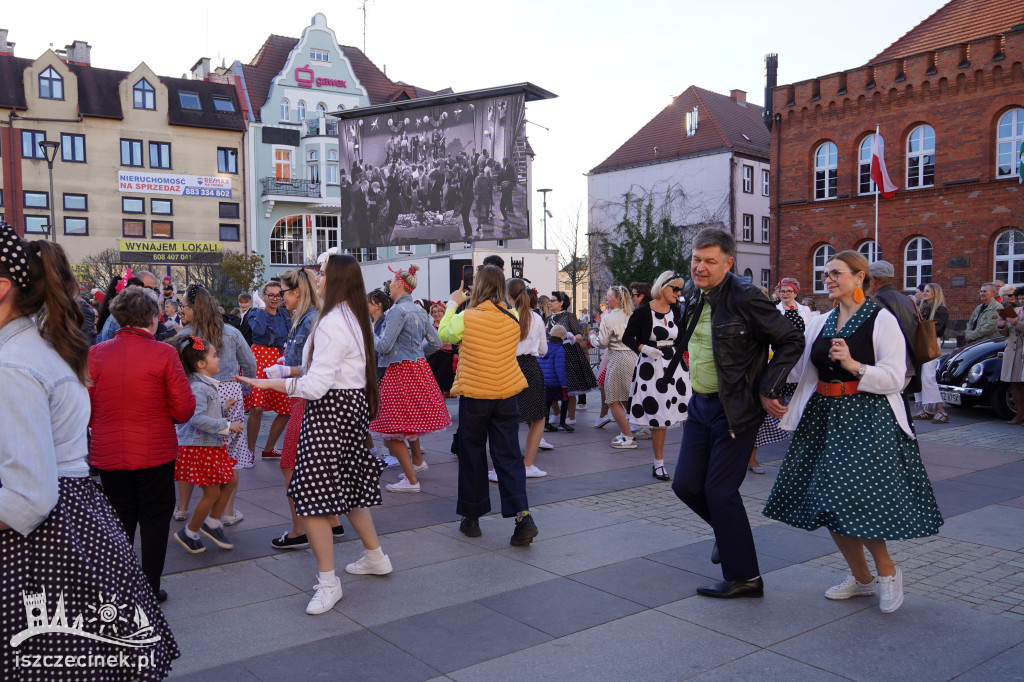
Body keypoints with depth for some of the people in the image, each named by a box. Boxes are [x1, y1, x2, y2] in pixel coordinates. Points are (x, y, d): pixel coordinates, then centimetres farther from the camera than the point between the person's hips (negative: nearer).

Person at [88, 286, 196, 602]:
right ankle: (150, 587, 16)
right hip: (155, 453, -3)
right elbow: (184, 410, -12)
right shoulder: (163, 353, -12)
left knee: (119, 520, 17)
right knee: (154, 518, 12)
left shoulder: (96, 353, -4)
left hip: (109, 454, 3)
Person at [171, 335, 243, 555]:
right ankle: (189, 533, 17)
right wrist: (227, 426, -30)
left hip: (213, 445, 10)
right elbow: (197, 418, -33)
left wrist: (224, 408, 10)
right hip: (199, 448, -10)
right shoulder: (198, 388, -22)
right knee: (212, 492, -1)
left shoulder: (208, 385, 11)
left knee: (231, 481, 14)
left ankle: (212, 523, 27)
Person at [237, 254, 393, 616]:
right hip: (353, 405, 10)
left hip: (330, 410, -10)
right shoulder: (354, 318, 12)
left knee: (311, 495, -4)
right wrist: (293, 370, 15)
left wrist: (270, 383, -16)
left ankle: (328, 582, 4)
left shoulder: (331, 323, -20)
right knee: (348, 486, 22)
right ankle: (374, 557, 35)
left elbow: (316, 386, -24)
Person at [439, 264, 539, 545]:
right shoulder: (513, 319, -3)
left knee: (472, 457, 12)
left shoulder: (466, 318, -13)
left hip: (473, 396, -2)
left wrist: (453, 304, 17)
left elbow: (443, 334, 5)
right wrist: (470, 304, 18)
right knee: (508, 456, 6)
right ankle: (523, 516, -7)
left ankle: (471, 518, 22)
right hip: (506, 395, 3)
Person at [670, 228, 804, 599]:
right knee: (686, 484, 7)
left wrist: (768, 391, -15)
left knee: (719, 490, -4)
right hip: (701, 404, 7)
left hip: (735, 408, -7)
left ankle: (744, 578, 13)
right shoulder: (694, 293, 6)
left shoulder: (744, 297, -17)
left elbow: (792, 341, -14)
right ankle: (727, 529, 37)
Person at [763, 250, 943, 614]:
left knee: (858, 501, -12)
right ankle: (860, 577, 26)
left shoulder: (882, 320, -6)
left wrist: (853, 364, -24)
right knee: (828, 501, 8)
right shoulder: (822, 323, 12)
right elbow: (798, 368, 11)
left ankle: (887, 570, 15)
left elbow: (895, 378, -11)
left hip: (868, 419, -6)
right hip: (824, 418, 7)